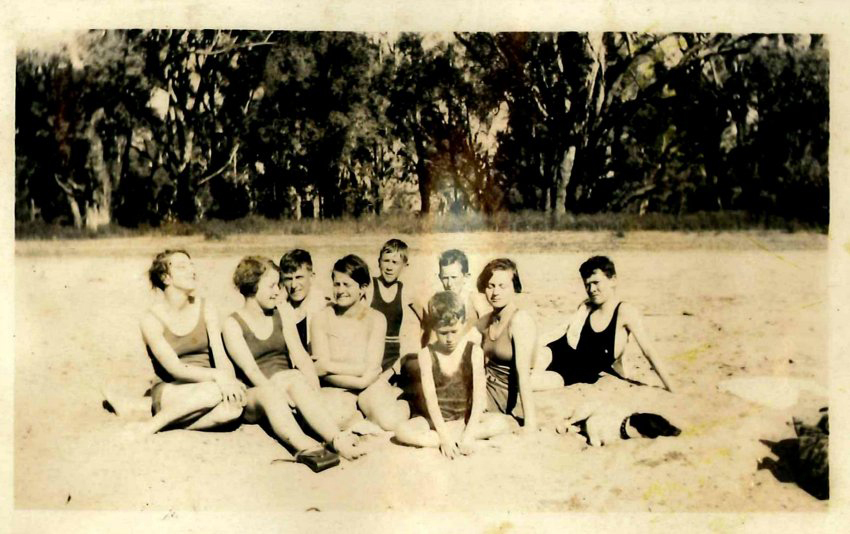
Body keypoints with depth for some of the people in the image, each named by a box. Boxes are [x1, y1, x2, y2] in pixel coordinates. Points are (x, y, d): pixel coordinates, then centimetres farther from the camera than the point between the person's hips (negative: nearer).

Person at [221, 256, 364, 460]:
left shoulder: (281, 315, 13)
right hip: (254, 395, -3)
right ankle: (306, 447, -66)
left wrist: (314, 388, -16)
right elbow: (250, 369, -13)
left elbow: (301, 357, 2)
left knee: (297, 380, -32)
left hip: (286, 382, 3)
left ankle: (338, 439, -56)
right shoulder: (233, 324, 0)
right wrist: (276, 390, -29)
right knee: (270, 394, -37)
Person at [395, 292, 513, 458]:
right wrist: (444, 437, -25)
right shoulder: (427, 355, -9)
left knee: (503, 422, -26)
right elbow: (430, 399, -15)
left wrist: (469, 433, -25)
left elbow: (479, 396, -14)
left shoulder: (474, 352, -8)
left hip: (466, 417, 2)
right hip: (436, 418, -2)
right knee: (402, 431, -28)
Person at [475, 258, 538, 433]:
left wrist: (530, 422, -28)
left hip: (512, 403, -7)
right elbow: (480, 366, 6)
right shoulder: (484, 321, 4)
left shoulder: (520, 319, -16)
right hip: (487, 395, 7)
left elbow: (523, 372, -23)